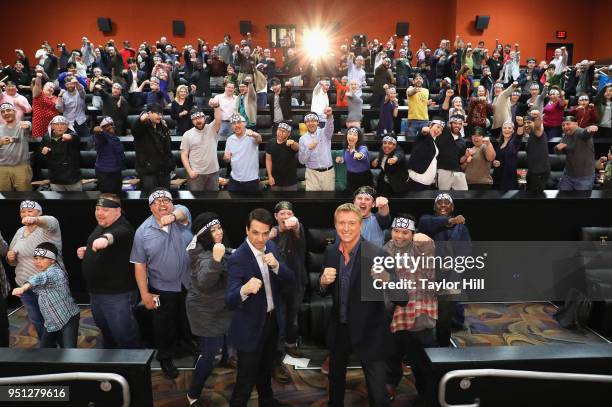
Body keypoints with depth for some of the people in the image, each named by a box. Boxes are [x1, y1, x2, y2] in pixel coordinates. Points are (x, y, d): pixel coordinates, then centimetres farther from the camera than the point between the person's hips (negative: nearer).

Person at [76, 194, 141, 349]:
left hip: (118, 294, -10)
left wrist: (105, 238, -67)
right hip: (96, 292, 10)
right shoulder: (100, 227, 9)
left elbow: (116, 235, -45)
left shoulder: (122, 228, -20)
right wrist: (85, 251, 6)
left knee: (124, 336, -3)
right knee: (106, 331, 26)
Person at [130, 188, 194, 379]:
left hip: (189, 284, 2)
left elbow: (182, 212, -35)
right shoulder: (143, 231, -11)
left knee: (189, 320, 26)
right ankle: (165, 358, 40)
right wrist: (145, 293, -10)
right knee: (164, 326, 15)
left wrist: (173, 217, -59)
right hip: (162, 289, -2)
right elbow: (140, 264, -8)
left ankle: (188, 343, 55)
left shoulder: (180, 213, -9)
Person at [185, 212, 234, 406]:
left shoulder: (221, 249, 1)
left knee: (219, 348, 26)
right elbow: (204, 283, -48)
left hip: (219, 308, 9)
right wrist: (215, 260, -61)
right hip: (206, 312, -9)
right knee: (210, 355, -2)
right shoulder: (205, 256, -28)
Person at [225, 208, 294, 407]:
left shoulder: (271, 247, -5)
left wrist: (276, 265, -27)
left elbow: (289, 279, -7)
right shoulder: (238, 258, -25)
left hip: (273, 320, 7)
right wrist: (244, 290, -54)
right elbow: (230, 301, -32)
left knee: (266, 370, 29)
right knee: (246, 380, 5)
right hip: (250, 327, -7)